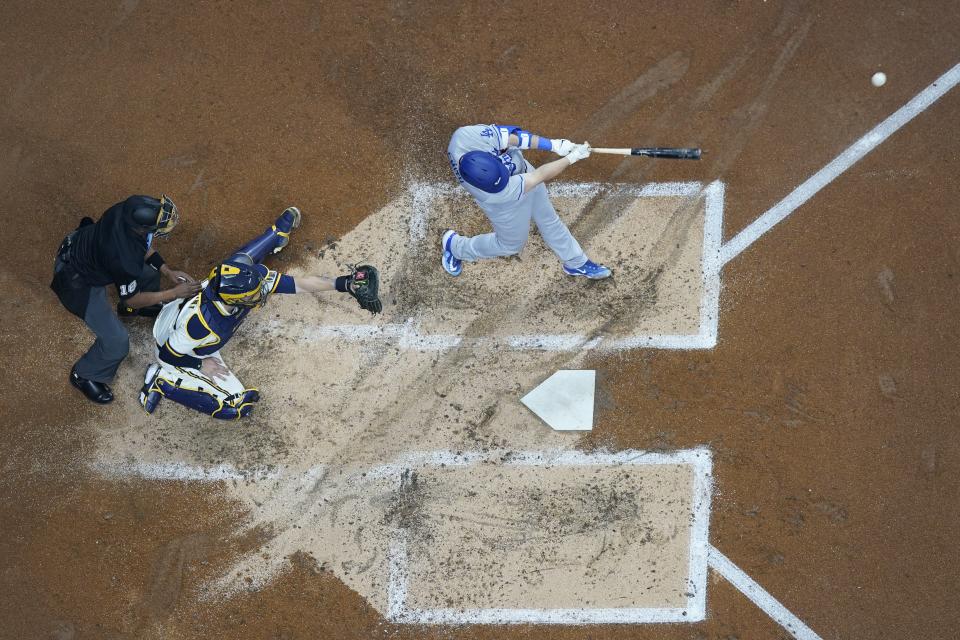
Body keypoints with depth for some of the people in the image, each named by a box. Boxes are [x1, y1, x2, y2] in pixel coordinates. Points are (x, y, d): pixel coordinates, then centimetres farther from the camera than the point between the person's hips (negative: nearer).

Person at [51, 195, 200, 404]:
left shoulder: (133, 207, -23)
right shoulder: (123, 259, -41)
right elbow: (132, 299, -18)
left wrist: (168, 272, -2)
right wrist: (175, 293, -12)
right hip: (77, 282, -7)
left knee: (149, 270, 21)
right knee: (117, 342, -4)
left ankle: (140, 309, 53)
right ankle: (84, 376, 25)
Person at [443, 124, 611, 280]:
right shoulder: (493, 195, -45)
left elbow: (511, 136, -24)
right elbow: (539, 176, -37)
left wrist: (552, 144, -27)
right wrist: (571, 158, -30)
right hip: (507, 206, -5)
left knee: (550, 221, 22)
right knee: (511, 244, 24)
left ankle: (576, 263, 47)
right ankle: (453, 245, 44)